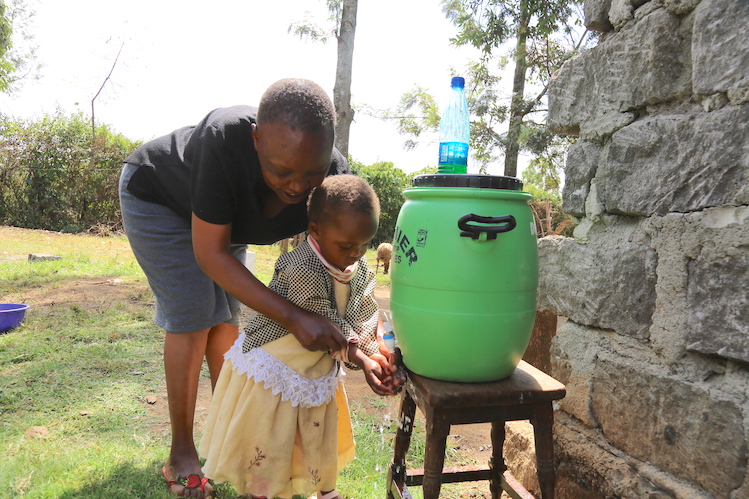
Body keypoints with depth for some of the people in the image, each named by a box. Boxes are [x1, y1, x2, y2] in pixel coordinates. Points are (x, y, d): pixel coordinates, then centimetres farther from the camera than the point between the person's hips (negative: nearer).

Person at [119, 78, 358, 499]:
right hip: (158, 196, -4)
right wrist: (293, 317, -46)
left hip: (225, 216, 4)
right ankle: (182, 454, 5)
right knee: (193, 314, -10)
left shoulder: (335, 178, -32)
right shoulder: (223, 140, -44)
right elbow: (209, 254, -39)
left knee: (227, 314, 5)